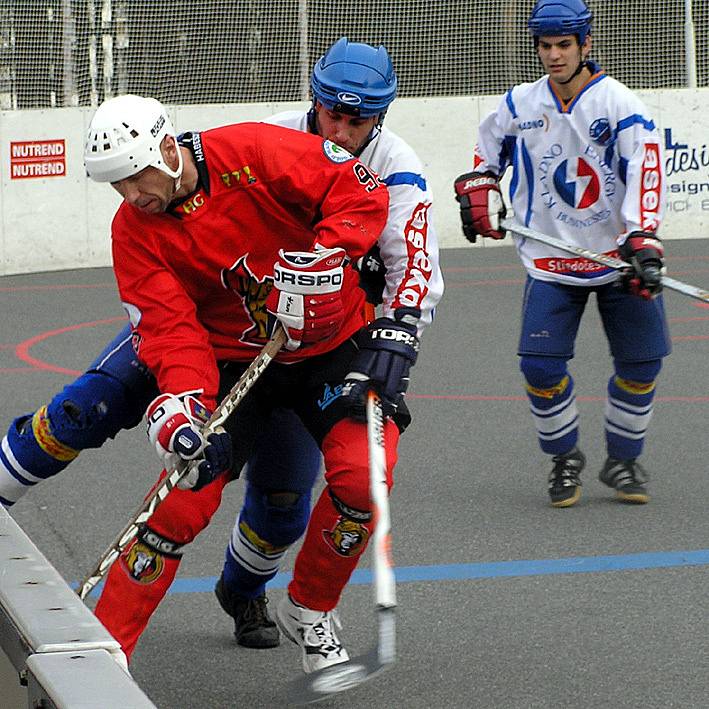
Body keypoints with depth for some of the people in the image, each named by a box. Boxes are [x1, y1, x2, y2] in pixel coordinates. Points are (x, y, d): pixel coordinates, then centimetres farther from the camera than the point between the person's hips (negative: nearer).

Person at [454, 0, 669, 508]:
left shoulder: (618, 103, -12)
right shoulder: (520, 106, 1)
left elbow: (646, 171, -21)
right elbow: (490, 145, 22)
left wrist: (642, 240, -31)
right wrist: (479, 188, 7)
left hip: (619, 256, -2)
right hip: (551, 261, 2)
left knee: (640, 362, 1)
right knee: (541, 366, -7)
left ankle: (622, 461, 22)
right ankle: (565, 458, 16)